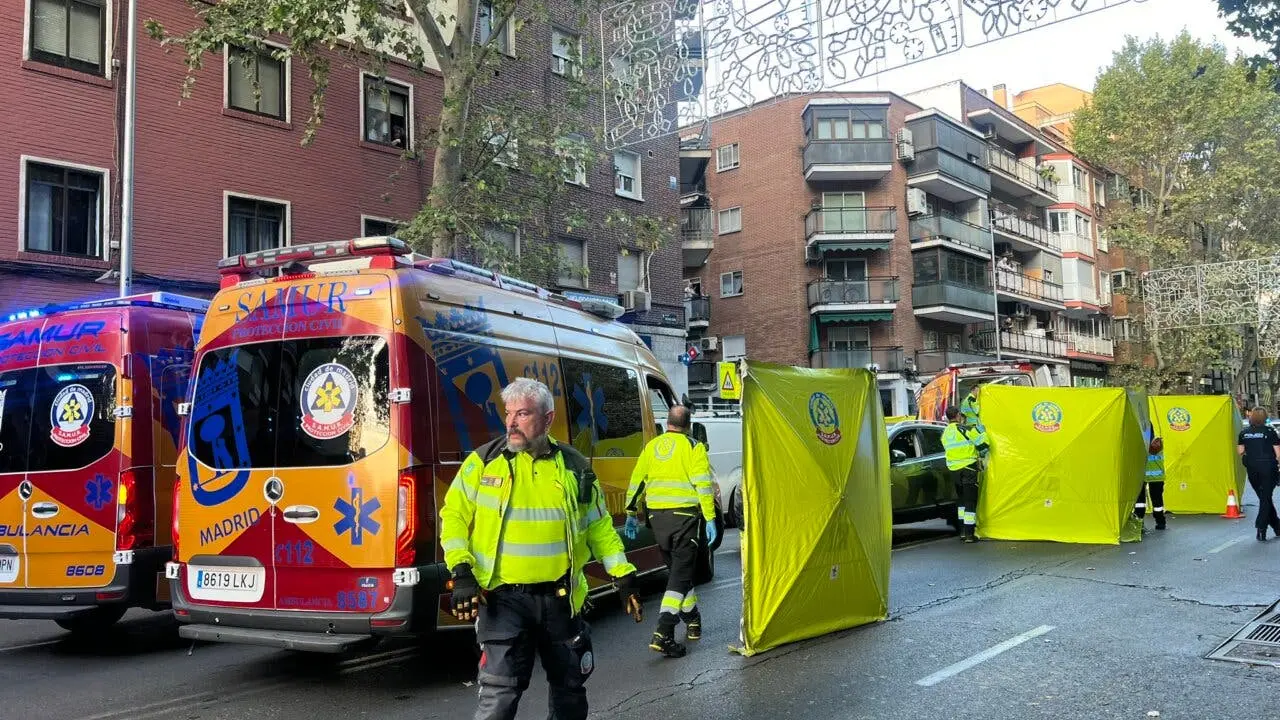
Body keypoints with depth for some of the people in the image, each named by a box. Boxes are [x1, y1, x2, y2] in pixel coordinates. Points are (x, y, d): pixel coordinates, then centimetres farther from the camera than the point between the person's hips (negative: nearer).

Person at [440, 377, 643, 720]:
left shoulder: (574, 466, 3)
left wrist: (623, 575, 5)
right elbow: (454, 515, -1)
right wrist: (461, 572, -13)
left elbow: (599, 526, 10)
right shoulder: (484, 461, -3)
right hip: (502, 597, -3)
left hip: (560, 598, 3)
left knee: (569, 685, 16)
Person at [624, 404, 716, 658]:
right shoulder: (693, 447, -2)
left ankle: (692, 621, 35)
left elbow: (637, 482, 15)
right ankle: (663, 634, -17)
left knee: (678, 568, 22)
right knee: (681, 573, -5)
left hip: (657, 515, 5)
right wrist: (710, 519, -10)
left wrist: (631, 515, 23)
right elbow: (703, 484, -11)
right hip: (683, 514, -5)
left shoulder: (651, 446, 13)